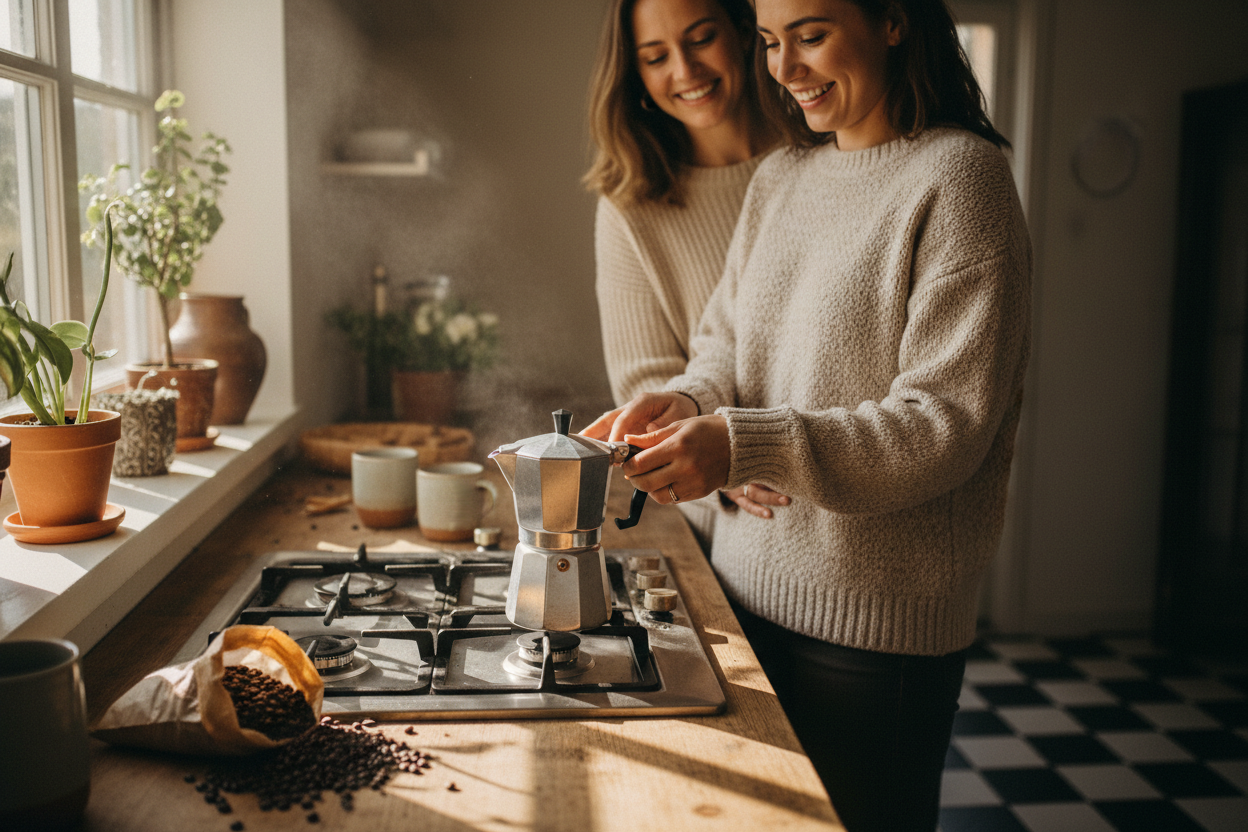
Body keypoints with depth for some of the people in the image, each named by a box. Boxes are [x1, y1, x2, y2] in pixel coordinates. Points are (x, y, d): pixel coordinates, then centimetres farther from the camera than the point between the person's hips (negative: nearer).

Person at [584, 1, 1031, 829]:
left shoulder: (959, 175, -12)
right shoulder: (778, 178, 9)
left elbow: (946, 422, -18)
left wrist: (743, 446, -27)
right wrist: (686, 402, -11)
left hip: (879, 621, -6)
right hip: (749, 586, 6)